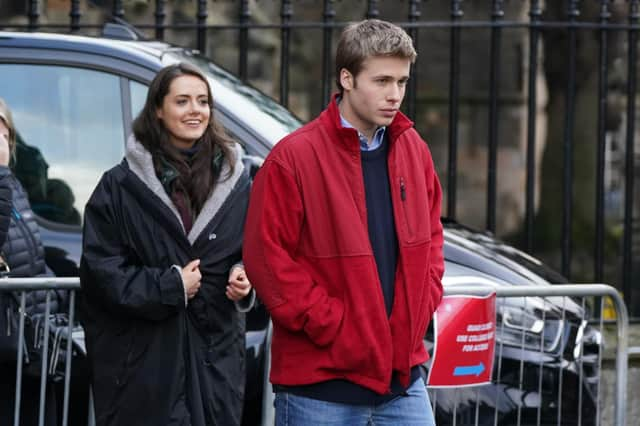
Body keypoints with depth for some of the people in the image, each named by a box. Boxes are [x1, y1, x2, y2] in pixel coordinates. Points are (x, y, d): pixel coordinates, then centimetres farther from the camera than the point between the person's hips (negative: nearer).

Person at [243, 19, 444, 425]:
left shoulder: (414, 151, 9)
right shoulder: (294, 157, -11)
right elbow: (266, 255, -13)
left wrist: (423, 306, 7)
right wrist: (331, 324, -14)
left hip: (403, 375, 6)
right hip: (320, 384, -5)